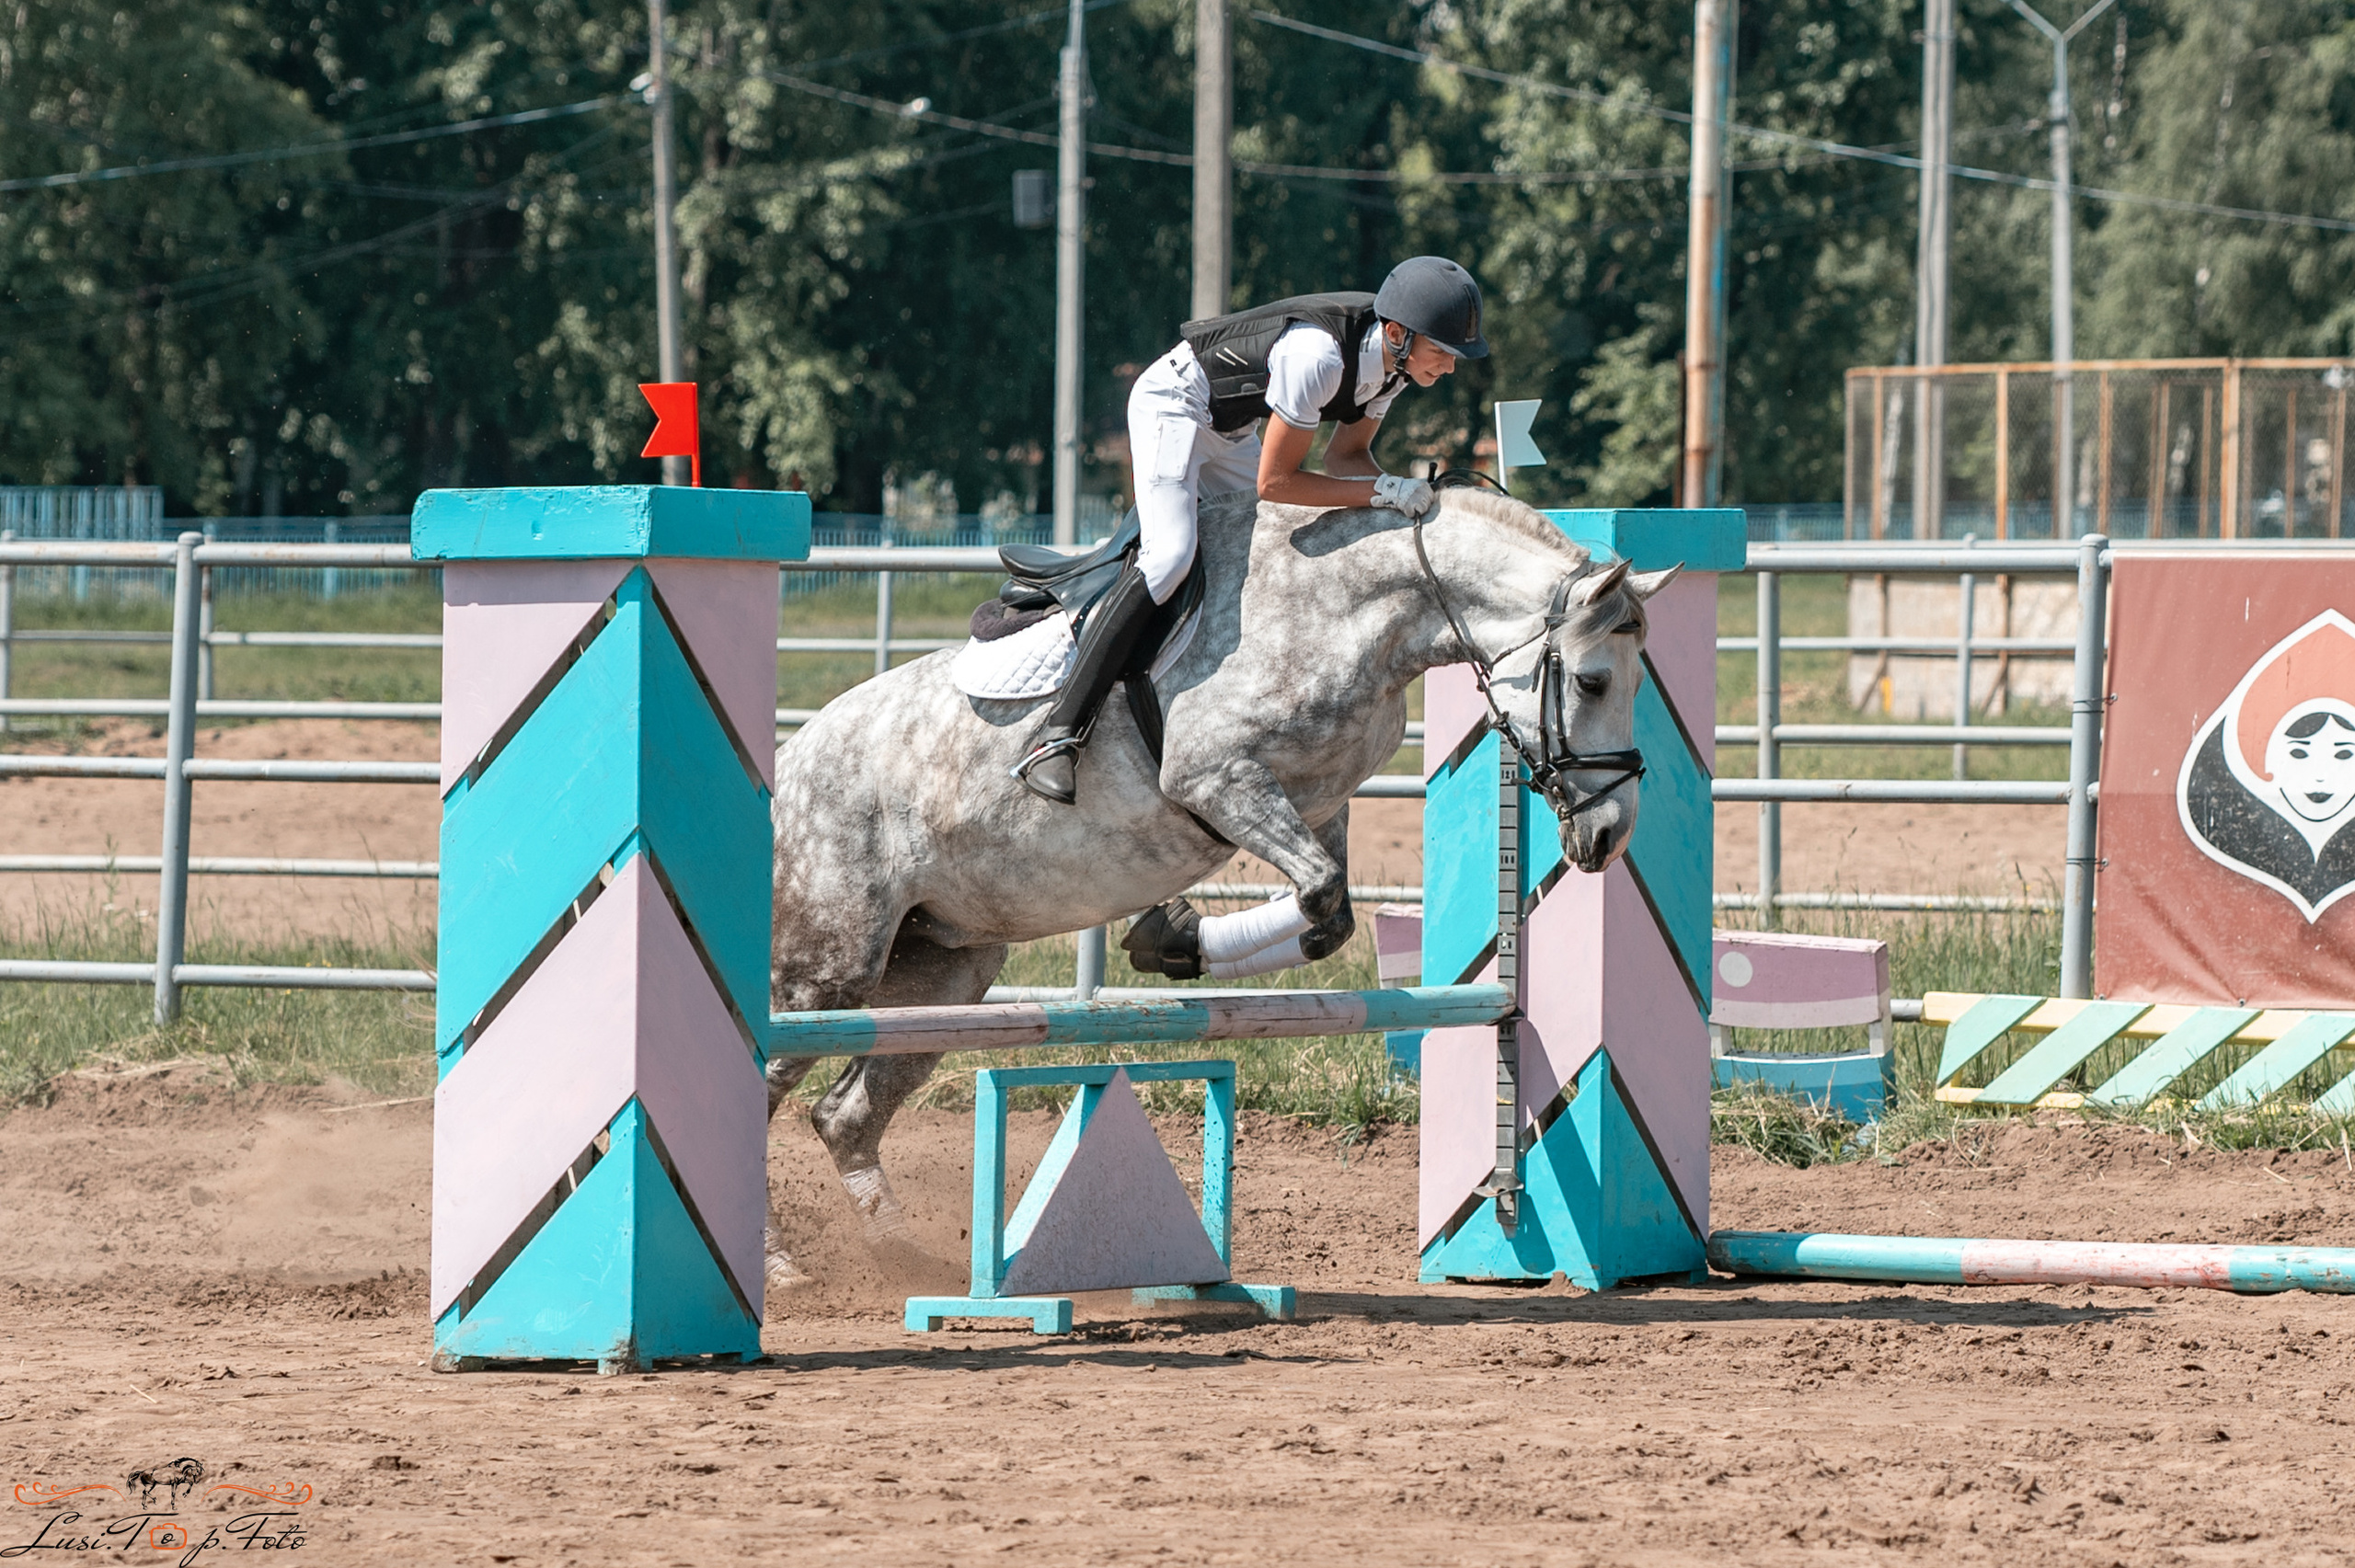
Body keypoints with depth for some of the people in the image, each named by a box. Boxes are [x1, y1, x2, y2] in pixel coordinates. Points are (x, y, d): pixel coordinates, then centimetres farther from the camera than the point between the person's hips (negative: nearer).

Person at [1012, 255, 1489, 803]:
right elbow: (1274, 481, -31)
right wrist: (1380, 490, -33)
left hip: (1231, 429, 10)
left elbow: (1346, 454, 3)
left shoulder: (1395, 355, -10)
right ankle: (1057, 735, -32)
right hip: (1172, 403, -10)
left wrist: (1398, 494, -16)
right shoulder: (1319, 355, -37)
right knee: (1170, 554, -26)